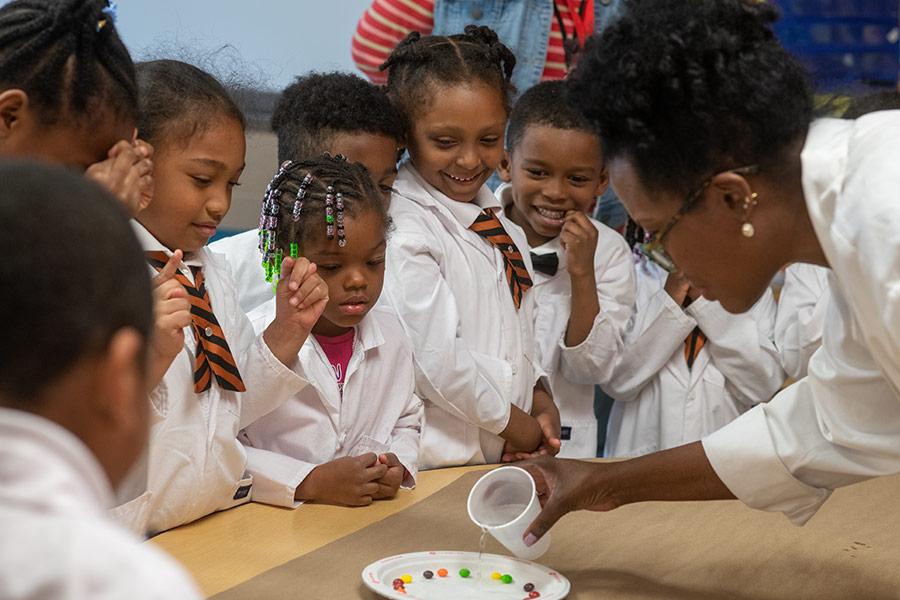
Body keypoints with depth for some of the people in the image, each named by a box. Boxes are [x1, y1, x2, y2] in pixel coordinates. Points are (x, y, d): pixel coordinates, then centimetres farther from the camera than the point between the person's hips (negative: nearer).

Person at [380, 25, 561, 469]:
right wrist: (514, 423, -6)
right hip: (438, 461, -6)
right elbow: (434, 358, -17)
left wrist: (541, 404, 2)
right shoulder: (404, 232, -13)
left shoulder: (502, 227, 13)